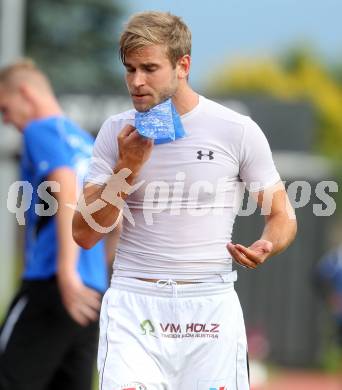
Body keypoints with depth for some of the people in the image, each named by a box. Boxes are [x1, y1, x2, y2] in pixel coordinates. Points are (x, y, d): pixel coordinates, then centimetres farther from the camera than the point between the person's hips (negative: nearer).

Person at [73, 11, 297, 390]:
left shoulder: (238, 131, -1)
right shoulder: (116, 132, 4)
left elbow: (282, 216, 8)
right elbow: (84, 234, 1)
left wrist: (265, 247, -15)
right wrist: (127, 166, -11)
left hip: (211, 305, 0)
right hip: (132, 304, 0)